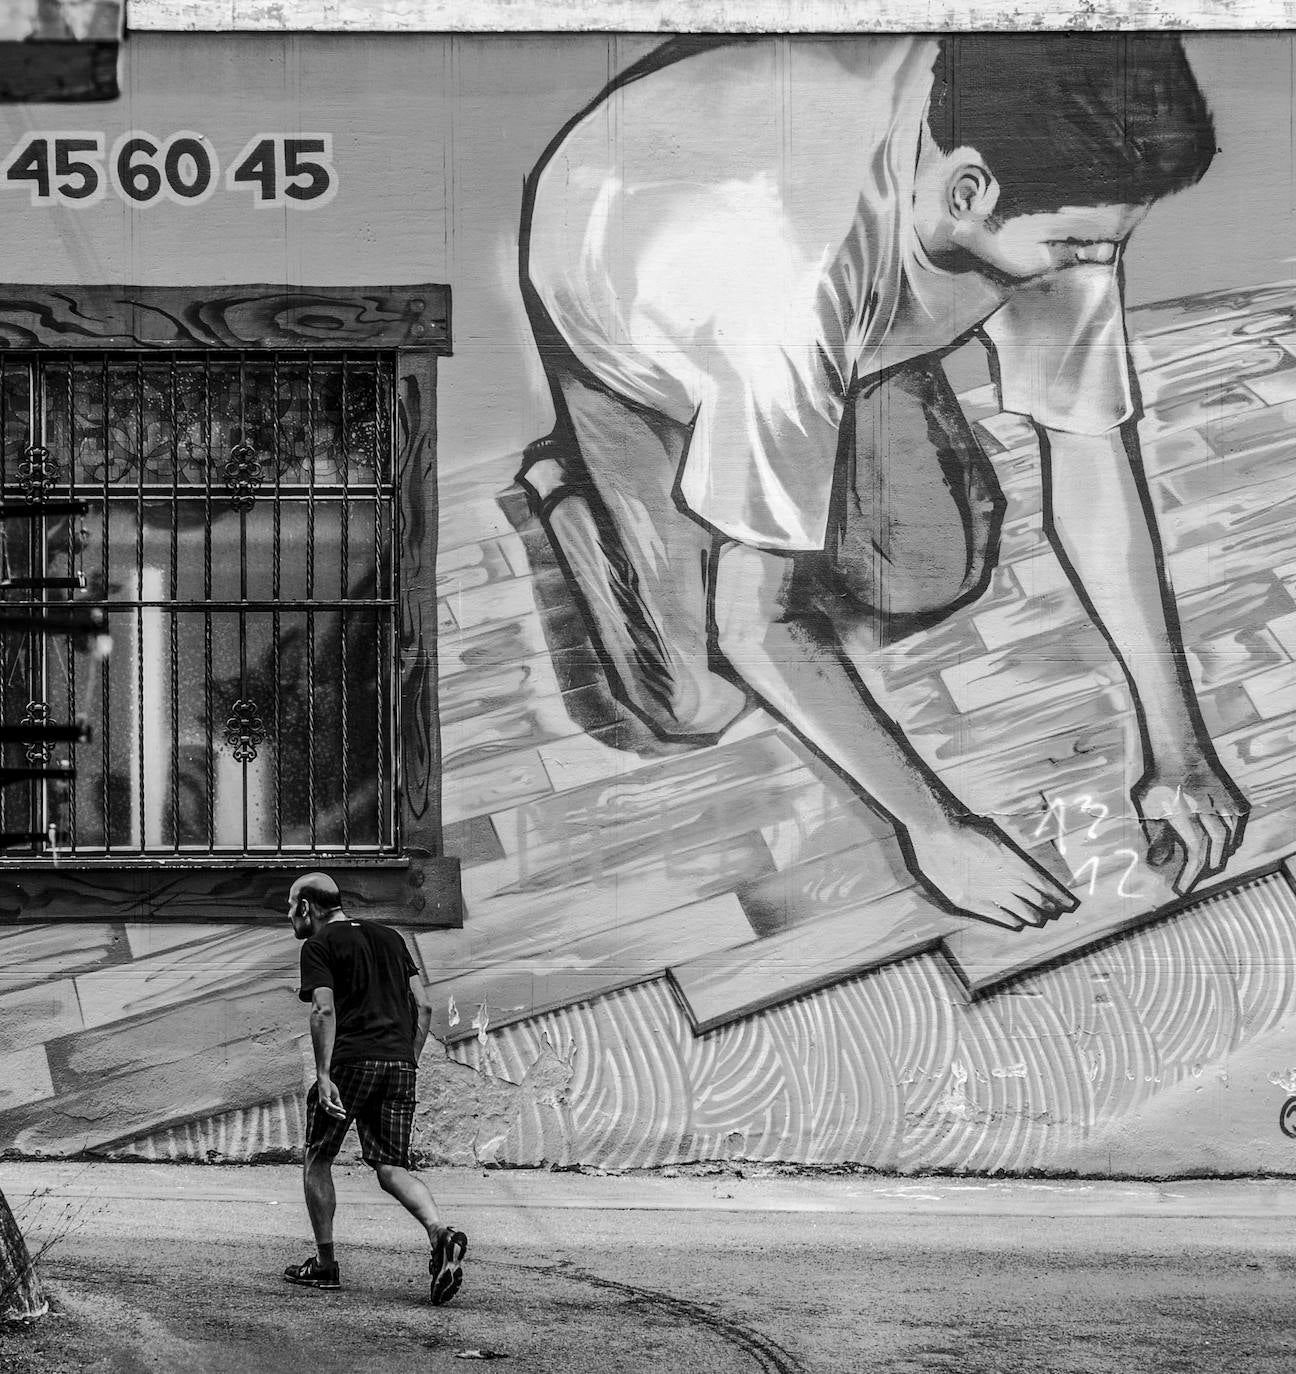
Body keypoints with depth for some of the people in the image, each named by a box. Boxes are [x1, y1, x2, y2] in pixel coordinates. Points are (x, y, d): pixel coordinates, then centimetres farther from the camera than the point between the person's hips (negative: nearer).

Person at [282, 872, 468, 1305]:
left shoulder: (319, 946, 2)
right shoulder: (389, 937, 21)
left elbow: (324, 1010, -13)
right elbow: (423, 1006, 16)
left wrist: (324, 1075, -18)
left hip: (350, 1060, -5)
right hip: (399, 1063, 5)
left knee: (318, 1161, 13)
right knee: (392, 1169, 3)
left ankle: (324, 1263, 15)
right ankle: (440, 1235, -23)